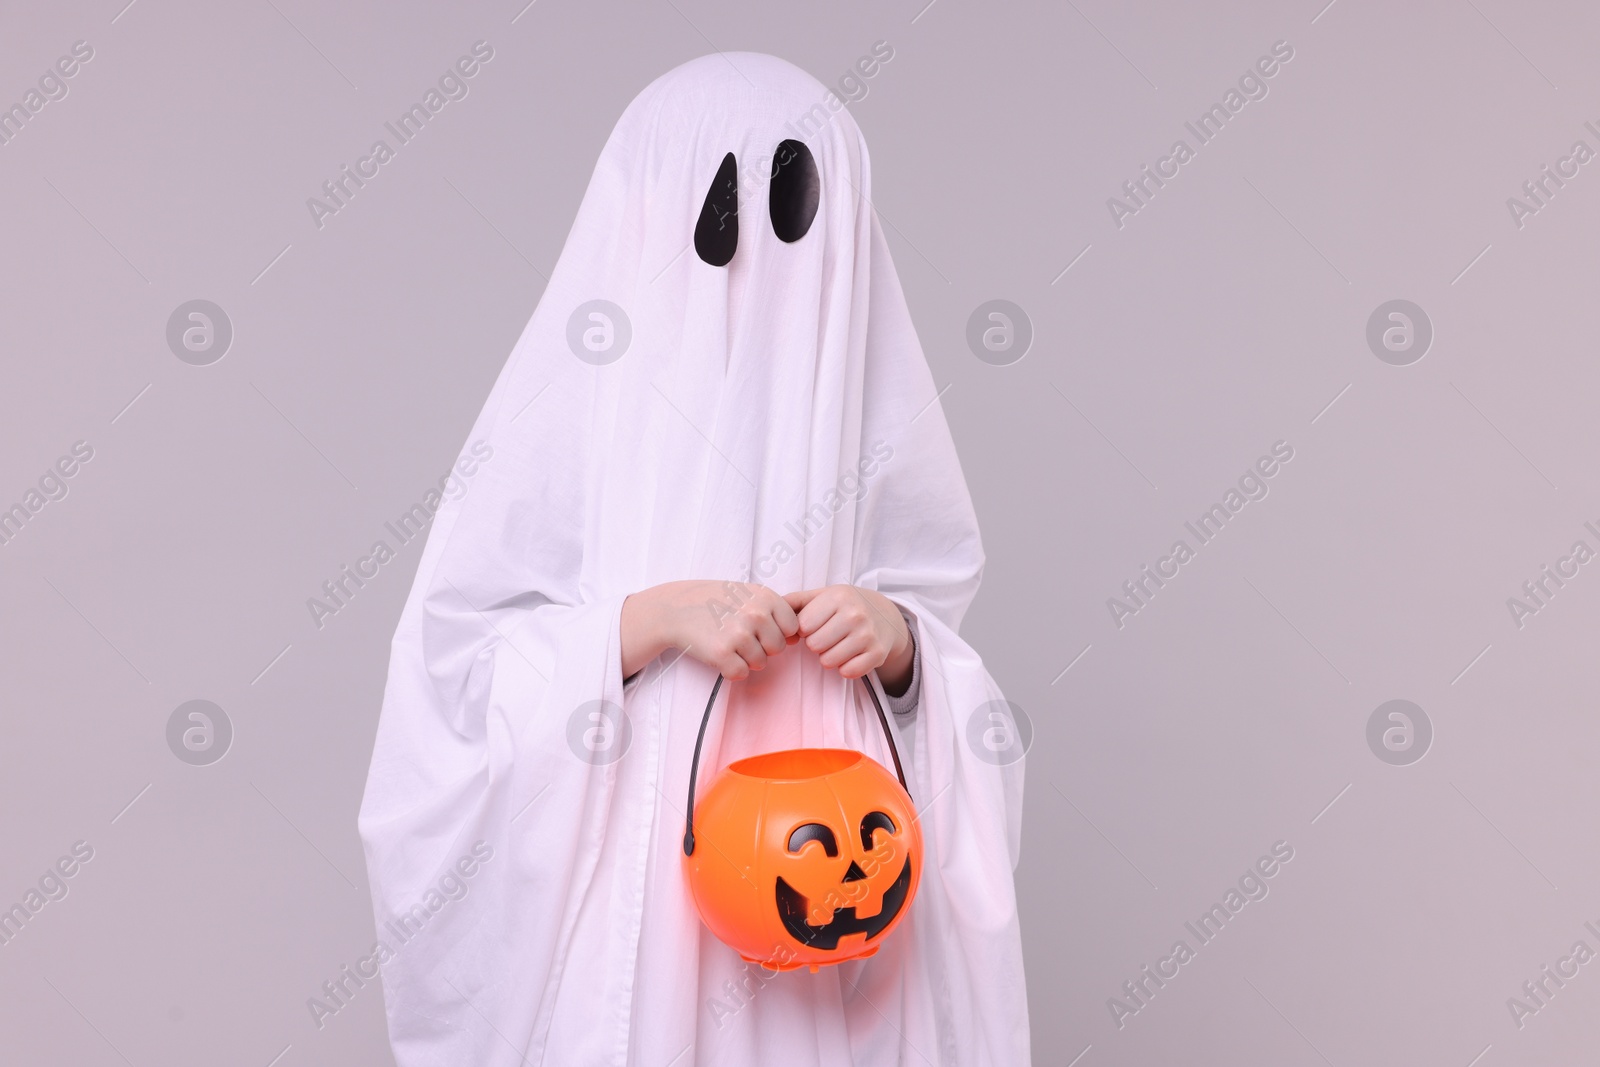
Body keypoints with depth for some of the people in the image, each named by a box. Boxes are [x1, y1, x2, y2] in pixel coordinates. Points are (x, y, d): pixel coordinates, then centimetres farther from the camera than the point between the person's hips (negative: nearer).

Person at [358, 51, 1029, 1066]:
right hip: (615, 888, -2)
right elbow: (457, 659, -8)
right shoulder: (569, 397, -8)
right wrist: (649, 621, -21)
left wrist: (898, 638, -14)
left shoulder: (868, 396, 1)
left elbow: (941, 615, 7)